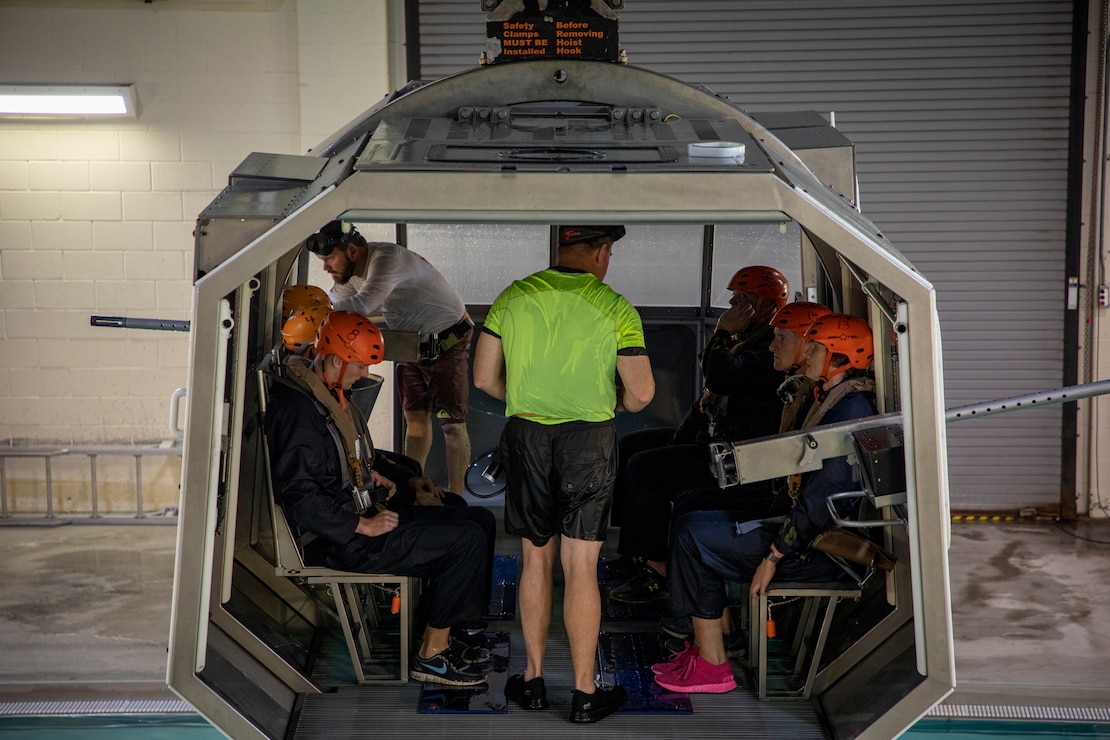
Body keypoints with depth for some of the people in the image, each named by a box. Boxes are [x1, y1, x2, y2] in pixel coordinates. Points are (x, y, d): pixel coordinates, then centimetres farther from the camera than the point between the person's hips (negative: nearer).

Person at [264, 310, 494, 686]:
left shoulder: (330, 395, 15)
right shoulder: (296, 409, -19)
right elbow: (299, 495, -25)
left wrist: (405, 481, 17)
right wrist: (363, 525, -23)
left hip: (366, 512, 11)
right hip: (341, 540, -11)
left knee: (480, 520, 4)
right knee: (467, 540, -19)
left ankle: (442, 638, 6)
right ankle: (431, 655, -8)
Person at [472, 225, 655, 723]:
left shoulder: (513, 297, 2)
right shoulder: (615, 308, -6)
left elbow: (484, 377, 4)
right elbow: (642, 392, -7)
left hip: (526, 438, 3)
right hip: (589, 440, -2)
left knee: (537, 558, 14)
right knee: (581, 568, 3)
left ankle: (533, 681, 22)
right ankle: (584, 693, 10)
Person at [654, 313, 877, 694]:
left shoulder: (850, 410, -20)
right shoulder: (832, 400, 13)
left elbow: (825, 495, -25)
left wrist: (774, 555, -20)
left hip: (819, 549, -10)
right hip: (808, 530, 10)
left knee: (692, 535, -10)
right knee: (696, 521, 10)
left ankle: (713, 666, -3)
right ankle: (706, 647, 10)